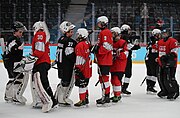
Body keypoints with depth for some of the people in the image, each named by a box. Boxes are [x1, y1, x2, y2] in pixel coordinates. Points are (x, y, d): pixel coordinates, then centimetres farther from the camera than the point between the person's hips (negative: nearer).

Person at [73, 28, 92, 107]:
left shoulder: (80, 45, -16)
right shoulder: (87, 44, 12)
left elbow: (79, 58, -20)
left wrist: (77, 68, -18)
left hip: (82, 69, -9)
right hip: (88, 68, 9)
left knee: (81, 85, -5)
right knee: (85, 84, 16)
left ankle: (82, 101, -3)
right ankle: (86, 99, 22)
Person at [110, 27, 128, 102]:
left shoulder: (122, 42, -10)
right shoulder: (112, 42, 16)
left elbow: (125, 54, -15)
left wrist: (118, 55, -27)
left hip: (120, 65, -9)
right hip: (113, 65, 9)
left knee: (117, 79, -13)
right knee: (113, 80, 13)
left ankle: (117, 95, -8)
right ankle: (116, 95, 24)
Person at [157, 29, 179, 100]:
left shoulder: (173, 41, -9)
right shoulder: (160, 42, 17)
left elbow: (174, 52, -16)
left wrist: (169, 57, -25)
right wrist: (158, 58, 26)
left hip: (170, 63, -9)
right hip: (162, 63, 9)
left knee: (169, 78, -14)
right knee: (161, 78, 13)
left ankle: (174, 92, -6)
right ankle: (165, 91, 28)